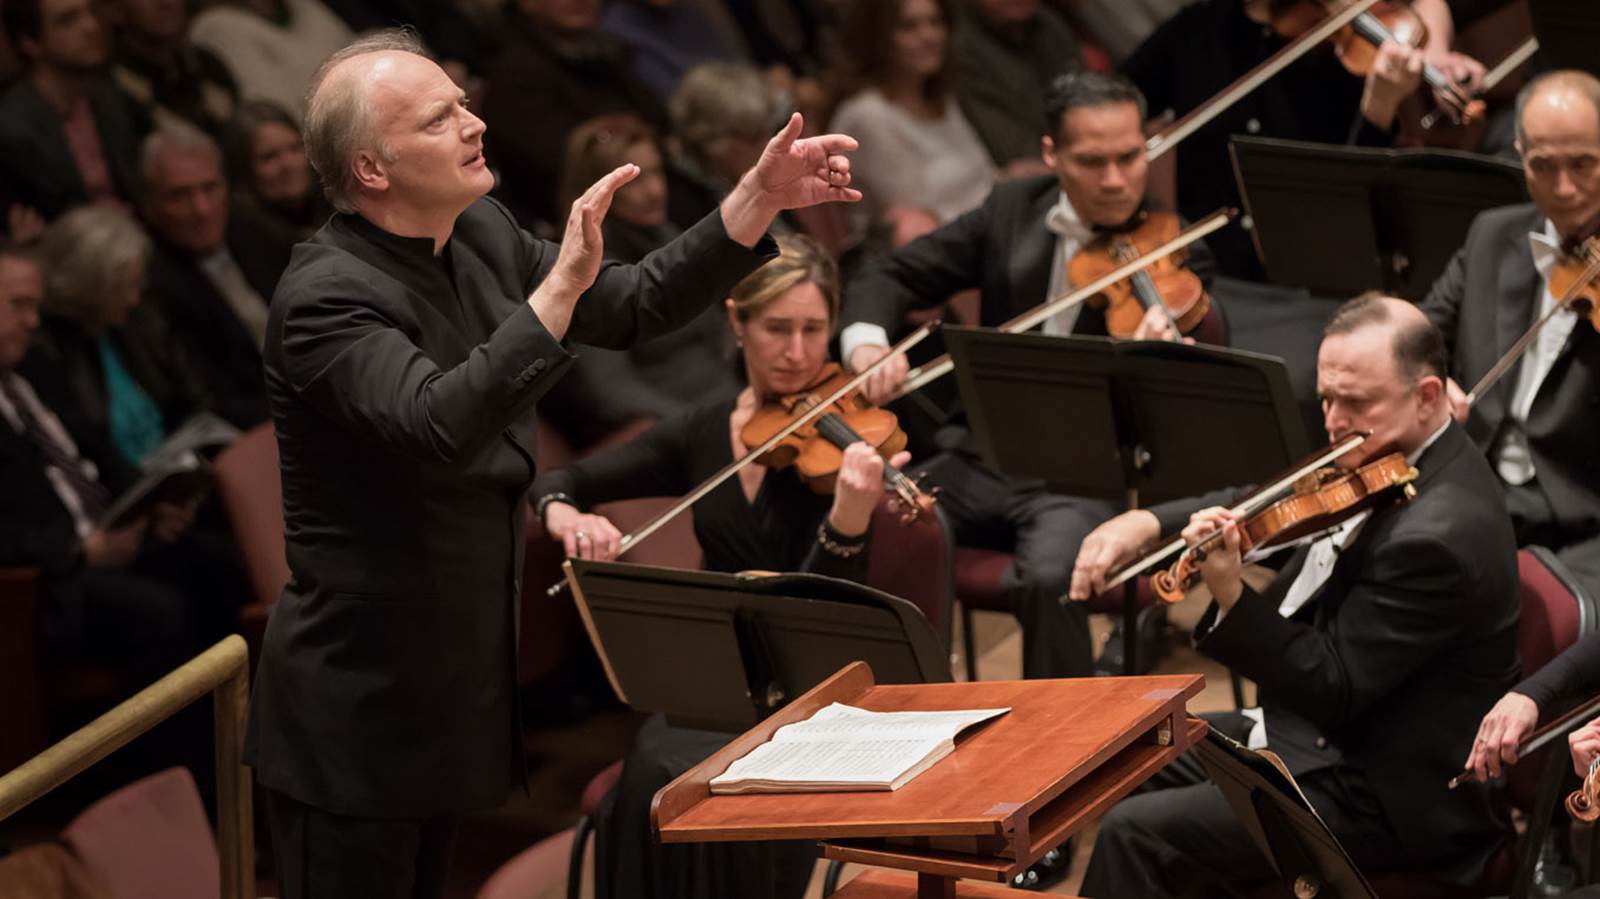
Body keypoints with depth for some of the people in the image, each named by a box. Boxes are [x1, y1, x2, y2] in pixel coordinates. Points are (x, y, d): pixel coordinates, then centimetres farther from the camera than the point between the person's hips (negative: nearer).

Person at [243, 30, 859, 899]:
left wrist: (759, 201, -4)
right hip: (357, 704, -9)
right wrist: (562, 283, -43)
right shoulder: (324, 296, -23)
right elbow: (441, 427, -38)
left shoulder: (482, 237, 2)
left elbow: (636, 307, 9)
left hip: (450, 680, 9)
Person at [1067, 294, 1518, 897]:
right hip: (1331, 733, 11)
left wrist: (1231, 595, -36)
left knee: (1137, 832, -16)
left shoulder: (1437, 535, -29)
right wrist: (1147, 523, -4)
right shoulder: (1385, 463, 1)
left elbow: (1329, 692, -27)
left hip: (1387, 800, -11)